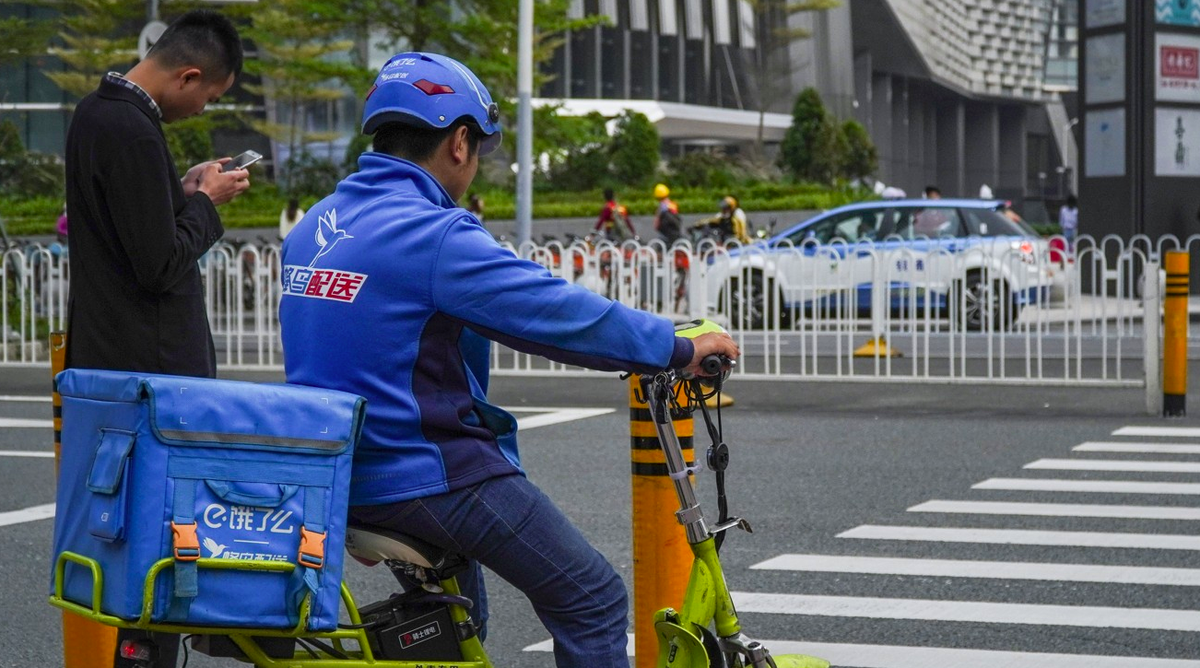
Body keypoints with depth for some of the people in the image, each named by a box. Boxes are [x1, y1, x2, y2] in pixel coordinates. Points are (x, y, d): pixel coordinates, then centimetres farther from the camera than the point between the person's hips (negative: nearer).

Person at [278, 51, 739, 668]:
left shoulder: (314, 226, 8)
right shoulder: (435, 236, -19)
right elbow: (563, 315, -18)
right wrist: (681, 348, -8)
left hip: (332, 472, 10)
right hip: (429, 476, -9)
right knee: (594, 604, -1)